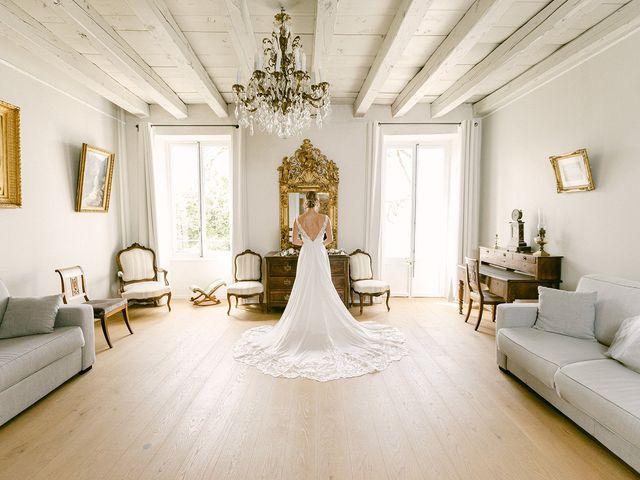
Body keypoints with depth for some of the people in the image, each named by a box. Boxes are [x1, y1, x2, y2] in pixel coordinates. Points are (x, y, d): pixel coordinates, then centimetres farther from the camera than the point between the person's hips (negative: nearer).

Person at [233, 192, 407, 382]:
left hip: (305, 257, 1)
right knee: (323, 292, 8)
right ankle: (325, 325, 14)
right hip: (320, 257, -1)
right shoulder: (325, 218, -6)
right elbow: (330, 239, 5)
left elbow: (295, 240, 4)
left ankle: (305, 326, 15)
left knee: (304, 293, 9)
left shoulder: (298, 219, -4)